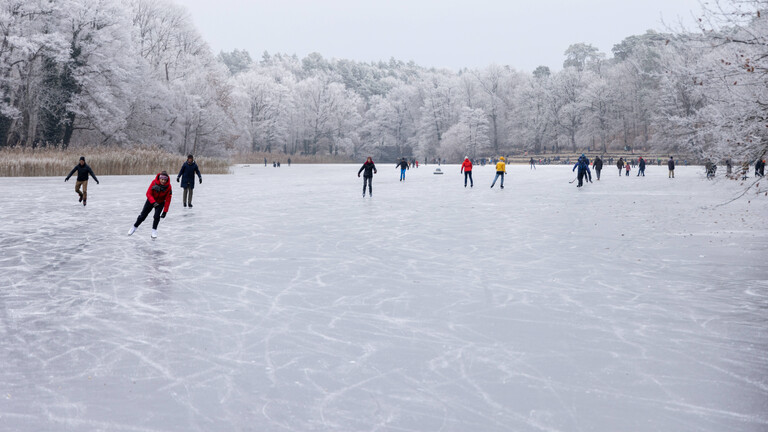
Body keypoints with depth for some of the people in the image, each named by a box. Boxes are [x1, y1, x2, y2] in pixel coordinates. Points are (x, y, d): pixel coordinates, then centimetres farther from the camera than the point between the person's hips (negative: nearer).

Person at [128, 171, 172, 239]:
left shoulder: (168, 186, -26)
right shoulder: (154, 182, -27)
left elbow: (168, 200, -21)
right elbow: (148, 193, -23)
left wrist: (165, 211, -23)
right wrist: (153, 202, -39)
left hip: (160, 202, 0)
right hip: (151, 200, 1)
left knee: (157, 216, -19)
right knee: (143, 215, 7)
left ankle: (154, 230, 3)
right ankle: (134, 227, 30)